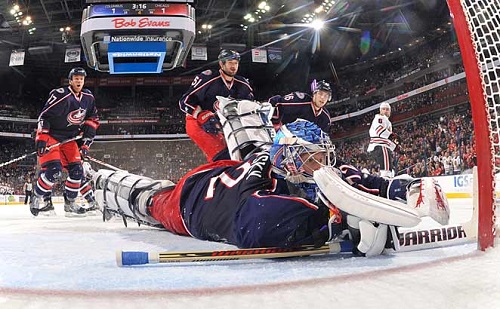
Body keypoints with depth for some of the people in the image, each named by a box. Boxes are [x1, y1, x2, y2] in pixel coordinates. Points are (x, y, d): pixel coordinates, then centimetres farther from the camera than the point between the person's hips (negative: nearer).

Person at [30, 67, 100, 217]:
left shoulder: (88, 98, 1)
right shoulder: (61, 95, -19)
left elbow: (92, 120, 9)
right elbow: (44, 116, -18)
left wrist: (86, 142, 2)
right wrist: (41, 138, -23)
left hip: (69, 138, 7)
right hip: (50, 136, -7)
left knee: (77, 170, 0)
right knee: (54, 170, -20)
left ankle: (69, 204, 13)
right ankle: (38, 199, -1)